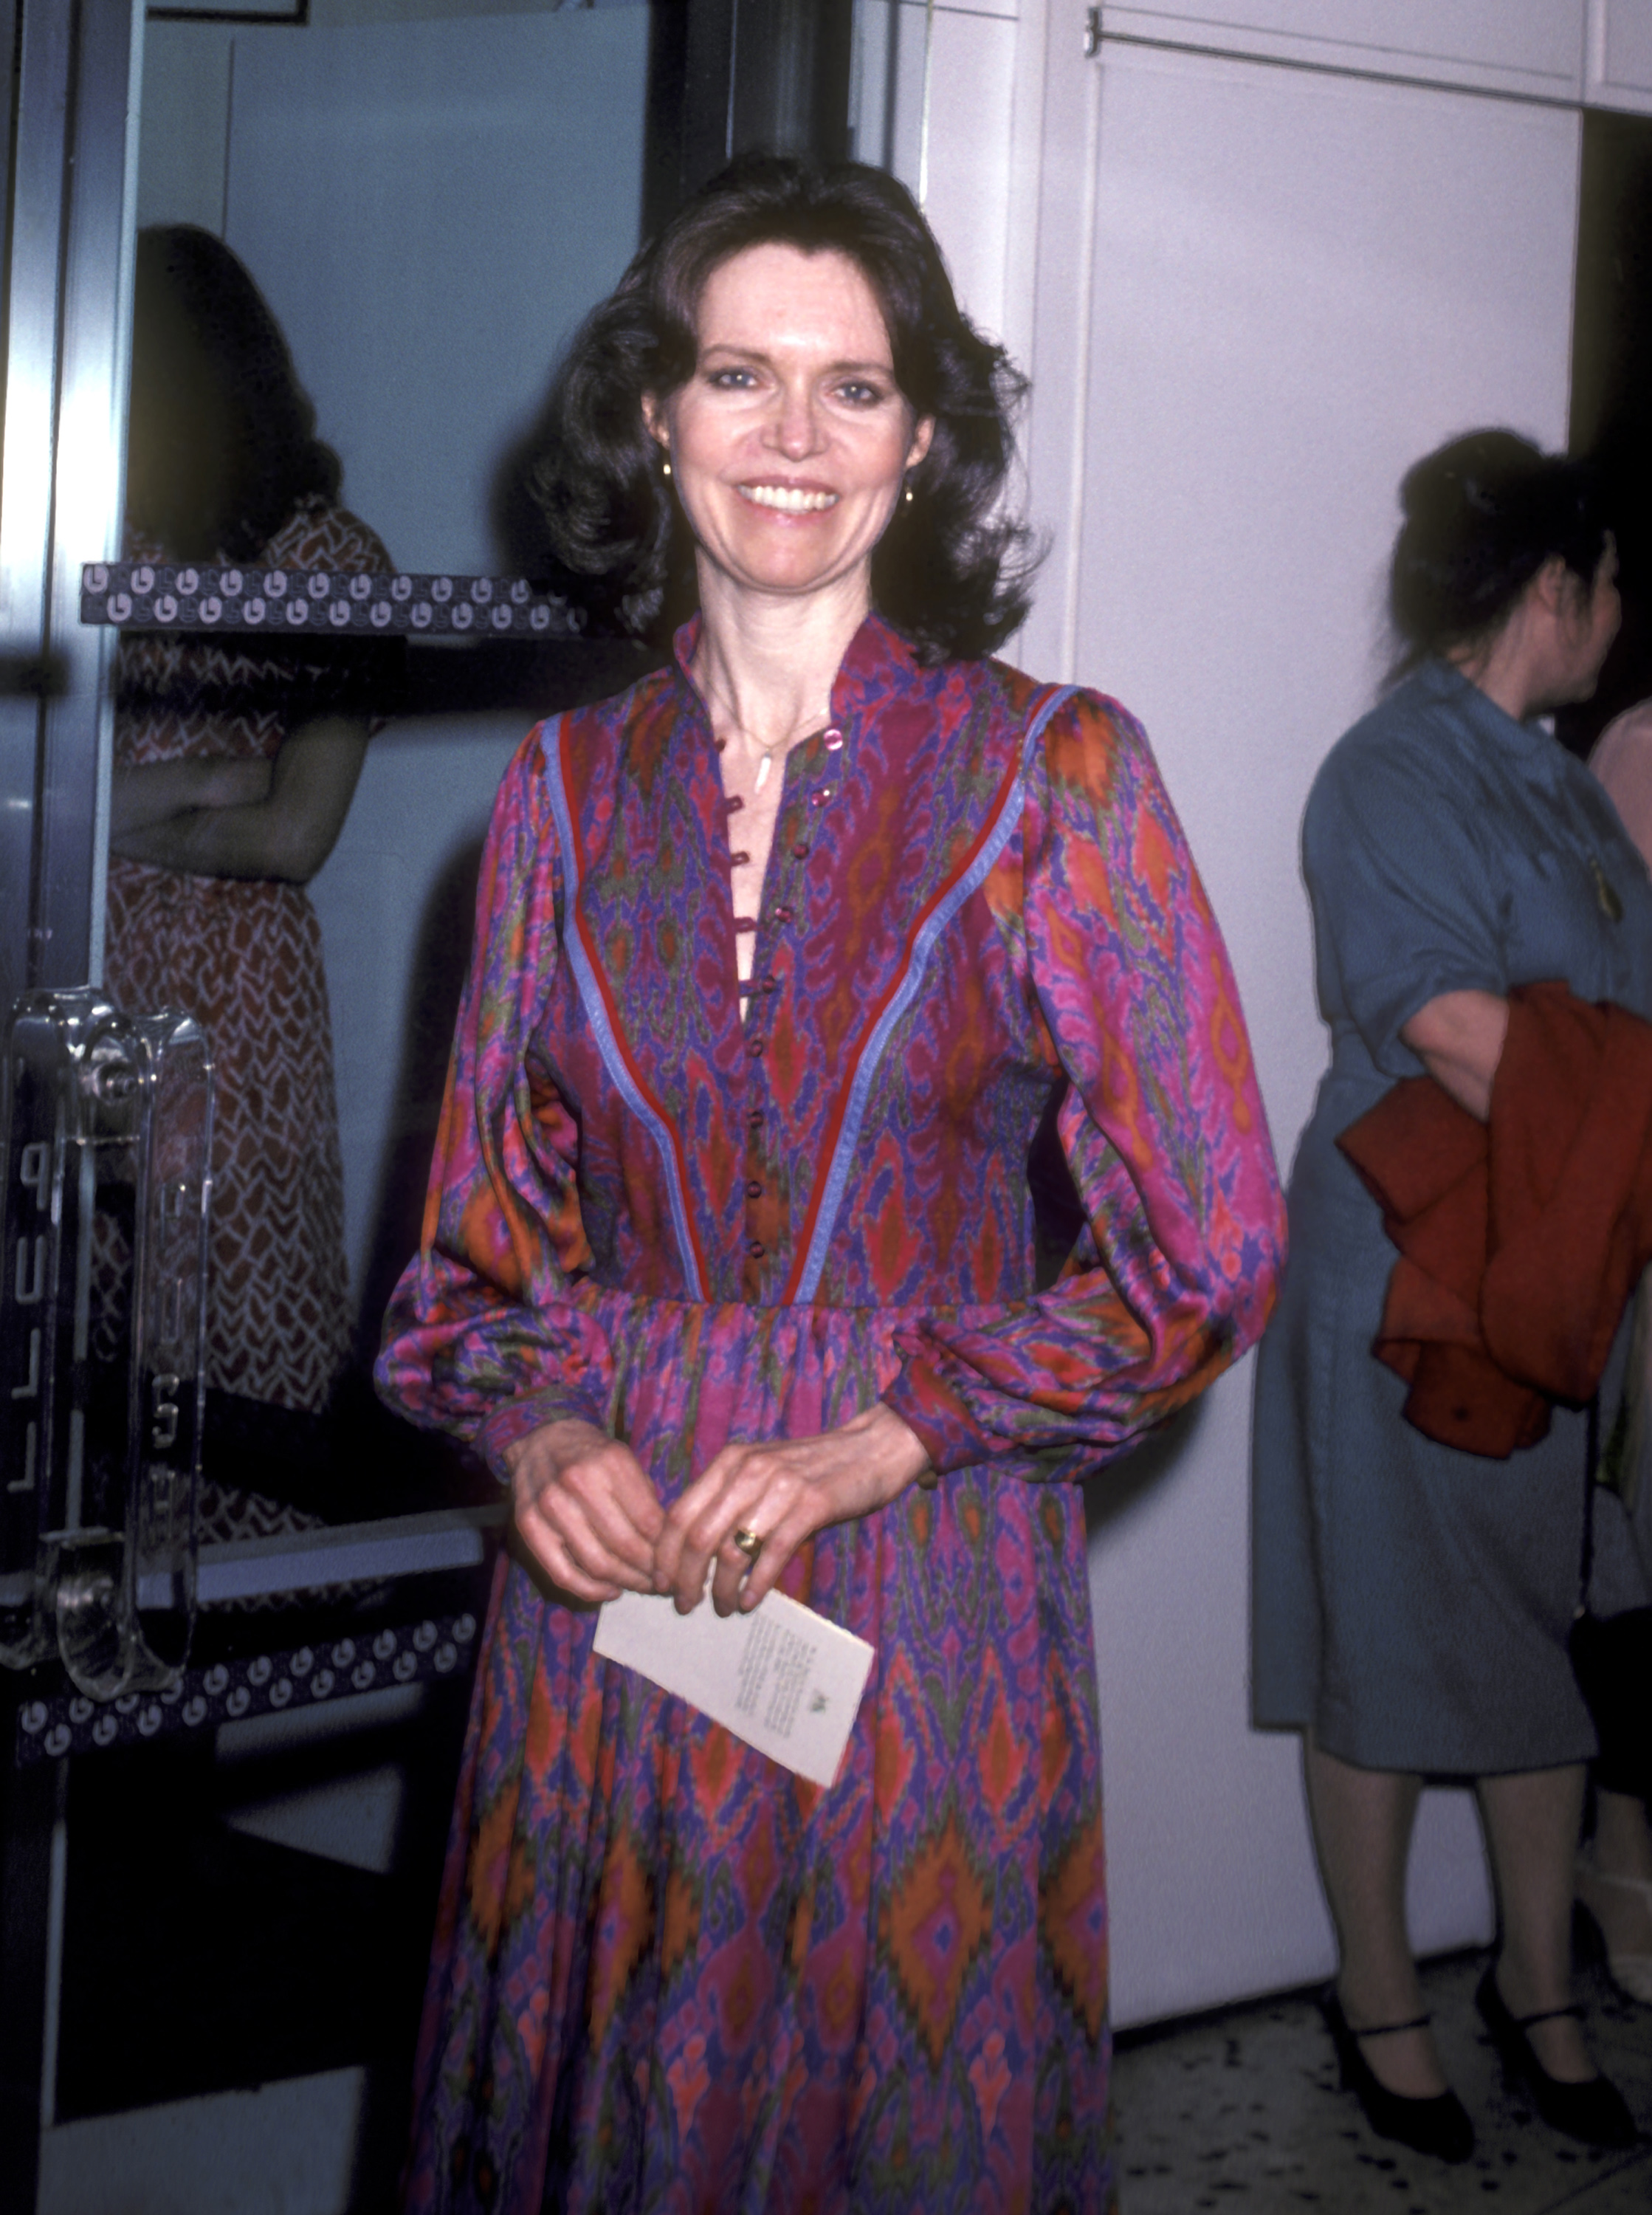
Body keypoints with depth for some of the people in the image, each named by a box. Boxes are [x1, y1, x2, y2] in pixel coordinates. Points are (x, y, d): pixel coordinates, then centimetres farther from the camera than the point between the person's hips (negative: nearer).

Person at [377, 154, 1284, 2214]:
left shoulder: (1053, 771, -5)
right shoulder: (570, 784, 4)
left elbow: (1206, 1253, -5)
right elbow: (490, 1219, 12)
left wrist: (888, 1434, -15)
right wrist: (540, 1427, -8)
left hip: (925, 1596, -3)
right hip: (609, 1574, 3)